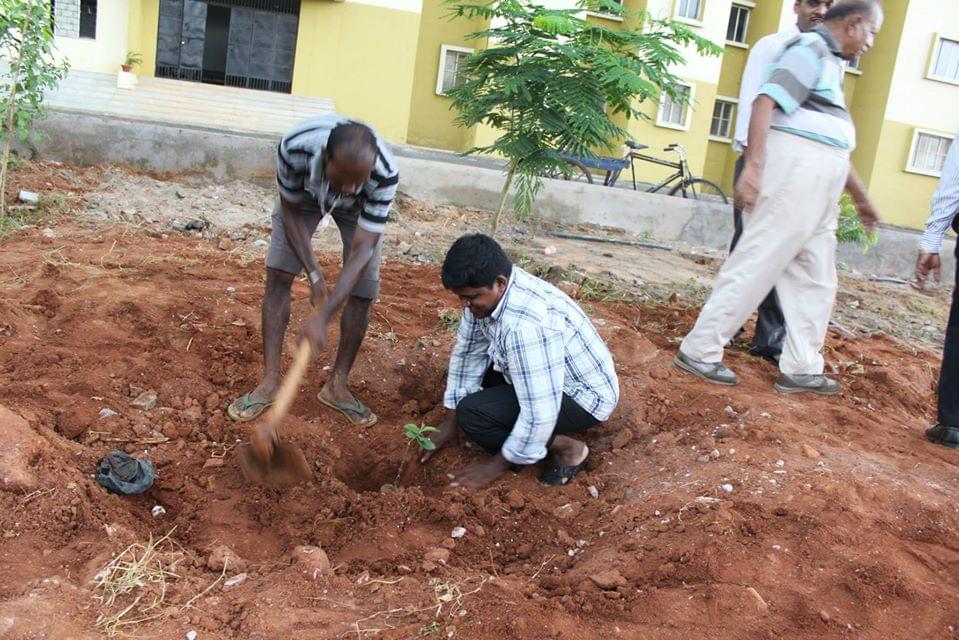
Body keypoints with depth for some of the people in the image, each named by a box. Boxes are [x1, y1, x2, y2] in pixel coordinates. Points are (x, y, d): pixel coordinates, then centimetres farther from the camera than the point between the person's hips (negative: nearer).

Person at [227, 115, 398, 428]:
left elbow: (361, 251, -40)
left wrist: (322, 317, -45)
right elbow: (291, 211, -22)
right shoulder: (295, 146, -42)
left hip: (361, 208, 0)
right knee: (278, 276, -8)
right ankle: (270, 381, 1)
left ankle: (337, 385, 8)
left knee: (363, 293, -8)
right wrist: (313, 274, -24)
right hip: (303, 194, 1)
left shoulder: (385, 174, -44)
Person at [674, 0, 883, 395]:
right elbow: (765, 103, -19)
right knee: (757, 263, -8)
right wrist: (753, 165, -30)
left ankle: (801, 369, 17)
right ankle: (699, 351, -2)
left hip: (821, 184, 10)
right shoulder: (811, 49, -5)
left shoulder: (831, 62, 24)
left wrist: (861, 196, 33)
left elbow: (833, 142, 28)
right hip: (797, 168, -10)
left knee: (815, 278, 10)